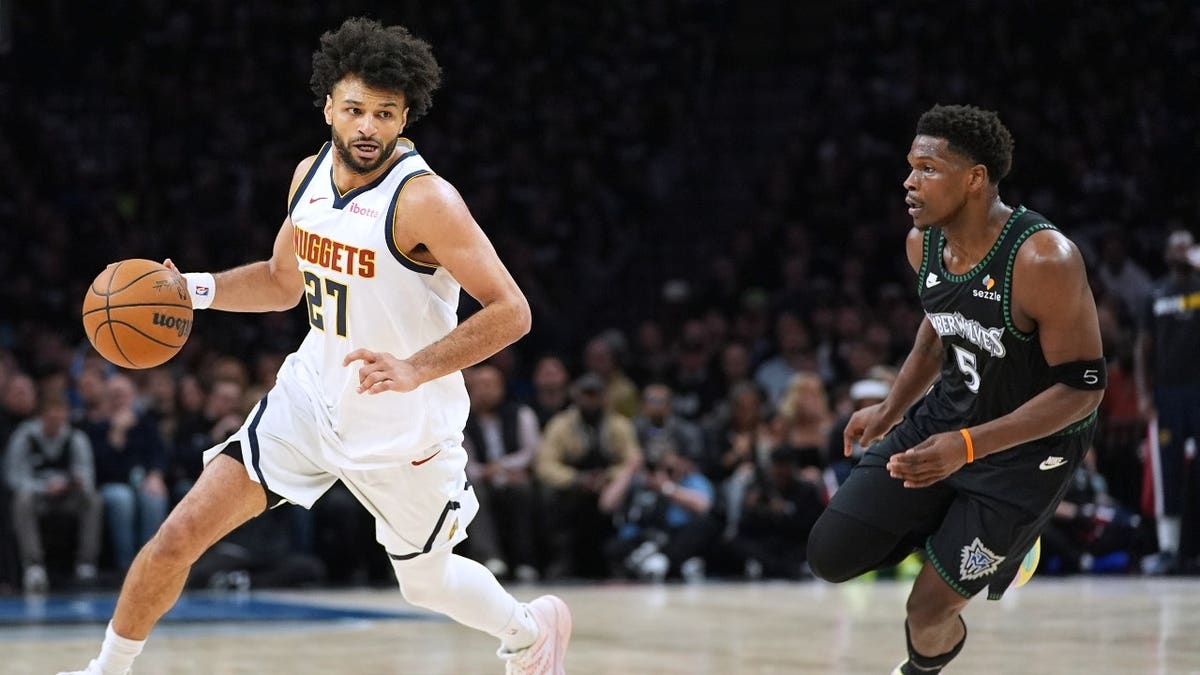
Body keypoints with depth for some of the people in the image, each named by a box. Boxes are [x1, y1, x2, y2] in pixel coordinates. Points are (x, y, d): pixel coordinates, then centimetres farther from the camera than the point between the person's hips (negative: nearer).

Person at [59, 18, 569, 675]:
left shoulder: (426, 201, -24)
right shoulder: (311, 175, -2)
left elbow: (511, 312, -26)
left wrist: (415, 369, -36)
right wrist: (195, 290, -1)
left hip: (405, 427, -5)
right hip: (314, 395, 5)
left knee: (426, 582, 15)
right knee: (180, 534, -5)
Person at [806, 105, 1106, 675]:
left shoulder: (1044, 260, -30)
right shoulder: (923, 243, -6)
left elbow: (1083, 386, -26)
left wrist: (966, 446, -32)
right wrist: (892, 409, 7)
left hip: (1031, 444, -7)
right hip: (949, 413, 7)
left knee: (929, 610, -6)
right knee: (830, 557, 0)